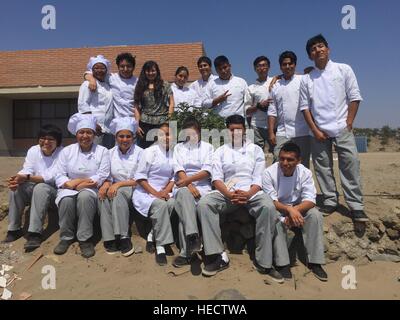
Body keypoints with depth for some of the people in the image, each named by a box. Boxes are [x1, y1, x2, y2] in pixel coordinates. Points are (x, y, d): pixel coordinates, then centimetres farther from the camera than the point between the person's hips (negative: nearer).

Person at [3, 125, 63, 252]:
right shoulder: (33, 150, 3)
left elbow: (52, 177, -23)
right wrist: (18, 178, -31)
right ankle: (14, 229, -11)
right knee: (16, 188, -22)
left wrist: (27, 178, -35)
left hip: (55, 191, -5)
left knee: (40, 188, -35)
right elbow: (26, 170, -8)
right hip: (34, 190, 5)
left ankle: (35, 233, -33)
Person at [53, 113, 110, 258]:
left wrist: (78, 184, -13)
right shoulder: (67, 151, 9)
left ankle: (85, 239, -23)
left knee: (85, 196, -35)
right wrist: (71, 184, -17)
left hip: (91, 190, -2)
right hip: (69, 189, 2)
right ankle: (66, 237, -9)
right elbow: (59, 176, 4)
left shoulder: (103, 151, 3)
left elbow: (102, 177, -7)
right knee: (66, 199, -31)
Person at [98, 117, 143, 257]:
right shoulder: (111, 153, 12)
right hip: (115, 189, 4)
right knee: (103, 195, -29)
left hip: (134, 191, -3)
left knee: (118, 193, -35)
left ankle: (123, 238, -31)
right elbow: (108, 176, 12)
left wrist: (119, 184, -18)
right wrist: (106, 183, -13)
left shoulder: (139, 153, -1)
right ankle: (109, 239, -27)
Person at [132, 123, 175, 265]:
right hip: (145, 193, -4)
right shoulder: (149, 152, -5)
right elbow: (140, 177, -8)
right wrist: (155, 193, -17)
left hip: (163, 193, 4)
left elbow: (173, 177, 9)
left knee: (173, 203, -28)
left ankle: (153, 236, -11)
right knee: (161, 205, -33)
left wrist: (166, 191, -9)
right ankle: (160, 246, -23)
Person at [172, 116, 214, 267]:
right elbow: (178, 170, 3)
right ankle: (193, 236, -45)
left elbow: (207, 171, 2)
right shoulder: (179, 147, 20)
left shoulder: (207, 147, 16)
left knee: (184, 207, -31)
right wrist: (189, 186, -14)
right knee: (184, 194, -37)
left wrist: (188, 180, -12)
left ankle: (186, 252, -29)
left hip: (202, 186, -1)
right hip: (183, 185, 1)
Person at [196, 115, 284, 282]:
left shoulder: (256, 150, 15)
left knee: (268, 206, -33)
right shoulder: (220, 151, 16)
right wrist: (229, 194, -18)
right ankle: (218, 256, -22)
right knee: (203, 203, -26)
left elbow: (259, 179, 3)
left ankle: (263, 261, -21)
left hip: (252, 192, -1)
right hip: (227, 193, 1)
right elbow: (216, 178, 2)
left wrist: (248, 194, -18)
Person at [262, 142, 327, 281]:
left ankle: (314, 262, -15)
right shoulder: (269, 173, -18)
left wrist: (295, 210, -37)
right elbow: (271, 201, -21)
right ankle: (282, 263, -26)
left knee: (316, 215, -25)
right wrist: (289, 209, -38)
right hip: (277, 210, -2)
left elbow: (310, 200, -18)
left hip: (299, 209, 3)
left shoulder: (305, 173, -12)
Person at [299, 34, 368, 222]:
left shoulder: (344, 70, 6)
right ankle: (330, 202, 17)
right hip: (319, 131, 2)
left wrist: (349, 123, -6)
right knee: (323, 168, 5)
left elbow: (354, 97, 2)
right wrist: (315, 129, -4)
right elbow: (305, 107, 5)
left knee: (350, 166, -5)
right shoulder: (306, 79, 8)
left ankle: (356, 206, 3)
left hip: (342, 129, -1)